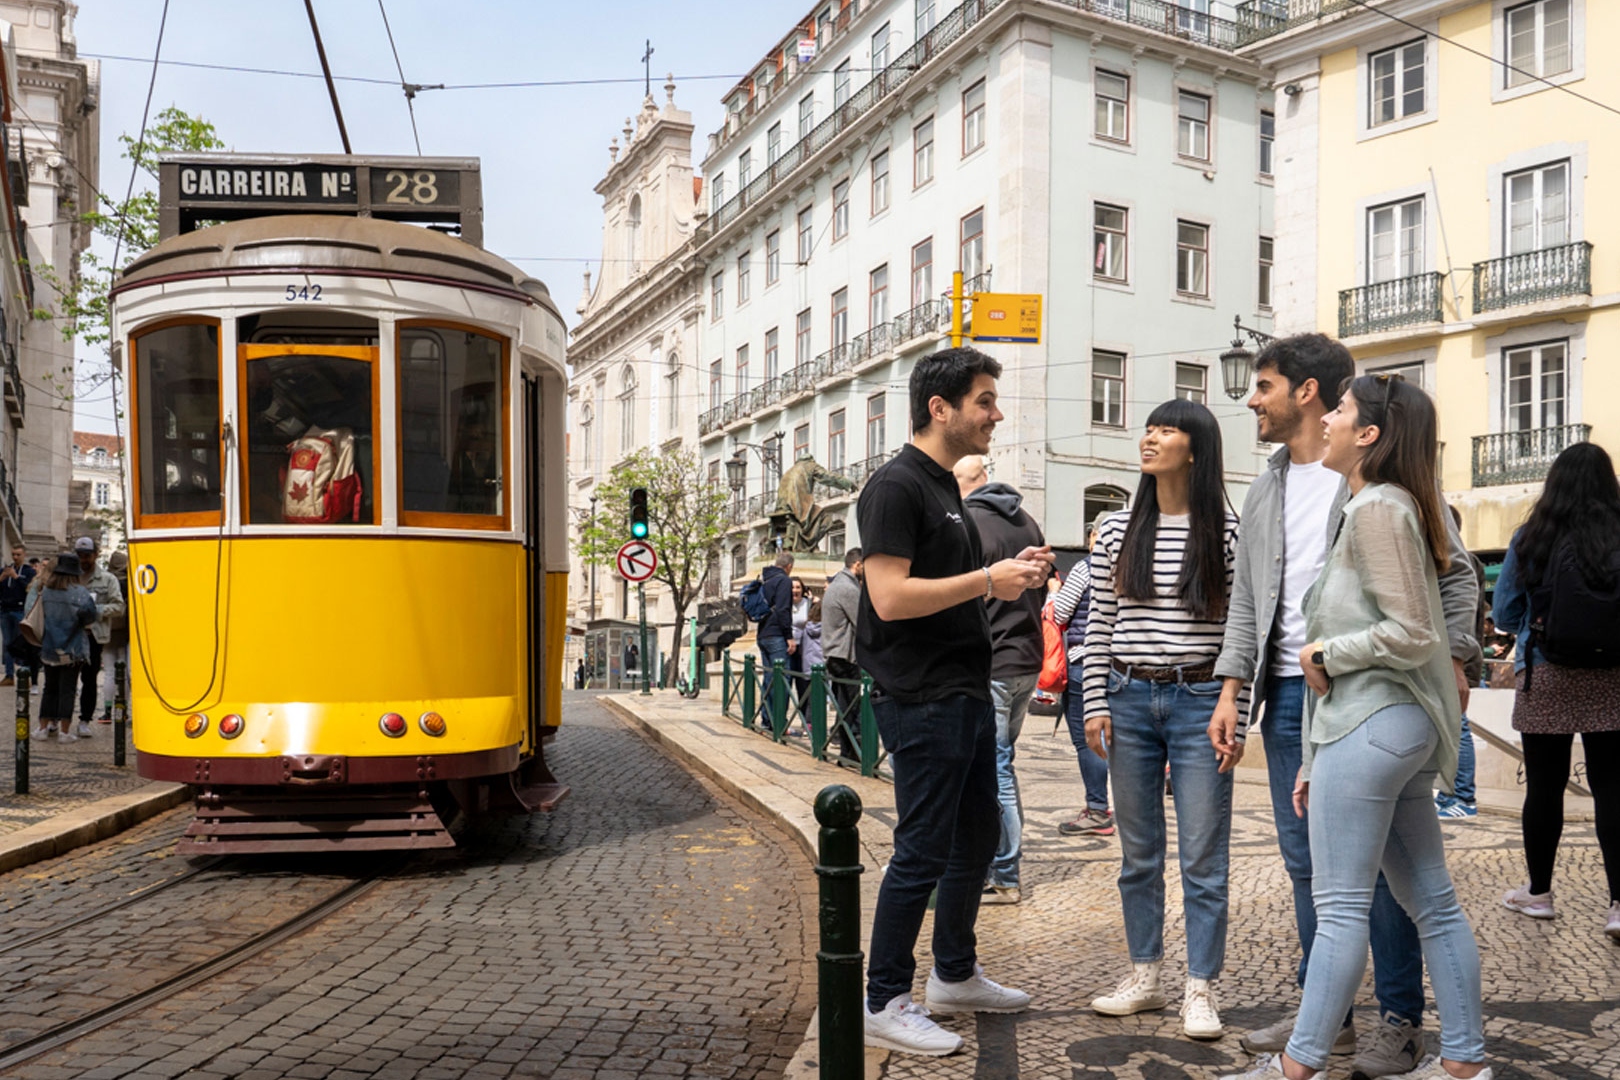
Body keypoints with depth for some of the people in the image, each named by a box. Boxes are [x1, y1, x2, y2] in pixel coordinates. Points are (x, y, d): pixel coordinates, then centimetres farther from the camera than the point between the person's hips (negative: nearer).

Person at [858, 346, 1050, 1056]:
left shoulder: (946, 490, 17)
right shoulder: (896, 485, -14)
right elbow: (890, 597, -23)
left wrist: (1012, 574, 8)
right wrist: (989, 579, -16)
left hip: (965, 695, 10)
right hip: (922, 699, -10)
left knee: (976, 843, 18)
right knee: (923, 853, -3)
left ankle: (955, 975, 34)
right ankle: (884, 1004, 10)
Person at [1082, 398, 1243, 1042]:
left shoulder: (1228, 533, -3)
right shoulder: (1117, 531, 6)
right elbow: (1099, 624, 8)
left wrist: (1232, 711, -8)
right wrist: (1096, 704, 2)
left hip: (1200, 703, -3)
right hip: (1130, 700, 4)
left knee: (1203, 856, 1)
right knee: (1137, 852, 12)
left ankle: (1200, 990, 13)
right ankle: (1144, 976, 25)